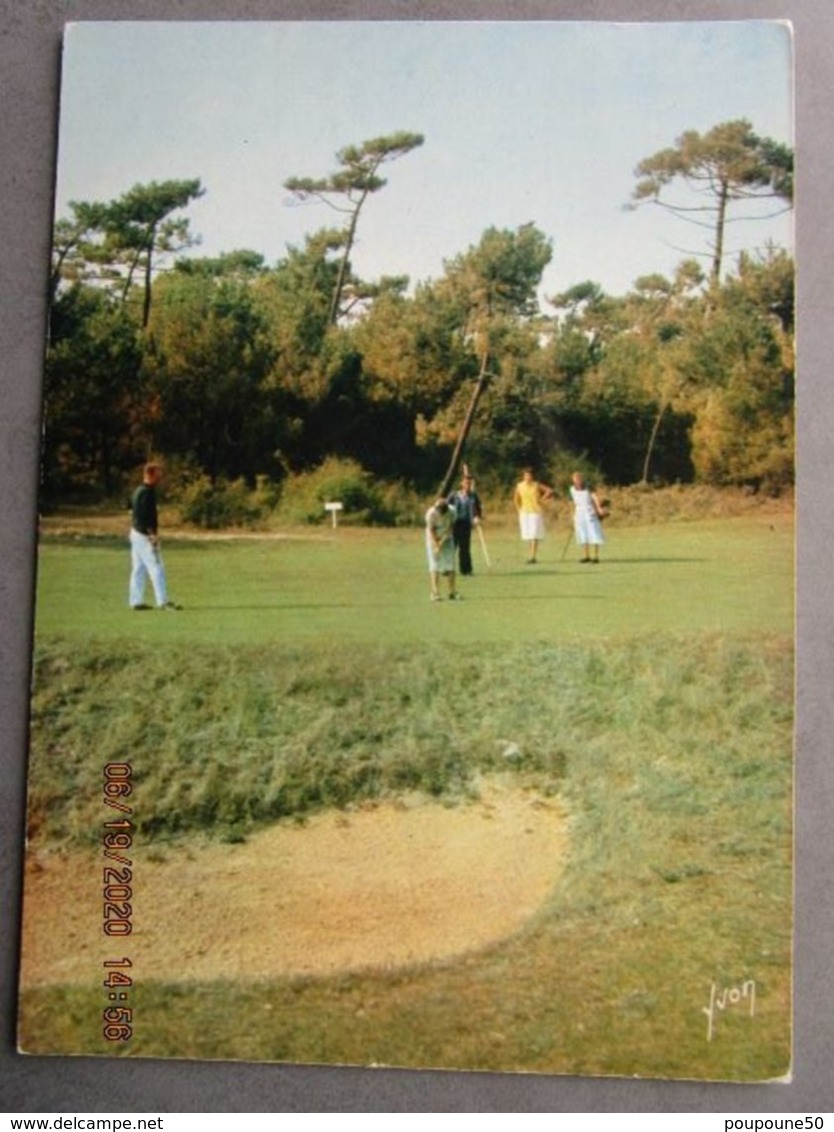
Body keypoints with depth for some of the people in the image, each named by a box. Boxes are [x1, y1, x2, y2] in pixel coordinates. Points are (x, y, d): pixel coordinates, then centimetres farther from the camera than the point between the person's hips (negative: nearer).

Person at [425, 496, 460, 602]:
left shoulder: (452, 511, -18)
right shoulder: (431, 513, -26)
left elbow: (450, 527, -11)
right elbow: (431, 530, -21)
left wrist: (442, 541, -19)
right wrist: (436, 546, -27)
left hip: (447, 539, 3)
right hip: (434, 540, -3)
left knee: (450, 565, 0)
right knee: (435, 566, -8)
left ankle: (452, 592, 5)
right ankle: (435, 593, -9)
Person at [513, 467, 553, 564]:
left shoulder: (537, 485, -6)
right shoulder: (519, 486, 2)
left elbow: (550, 490, -2)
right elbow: (516, 499, 16)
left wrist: (541, 500, -4)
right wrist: (519, 510, 9)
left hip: (536, 513, -4)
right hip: (524, 513, 4)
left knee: (534, 535, -11)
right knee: (527, 535, 5)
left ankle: (533, 557, -15)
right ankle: (533, 555, 17)